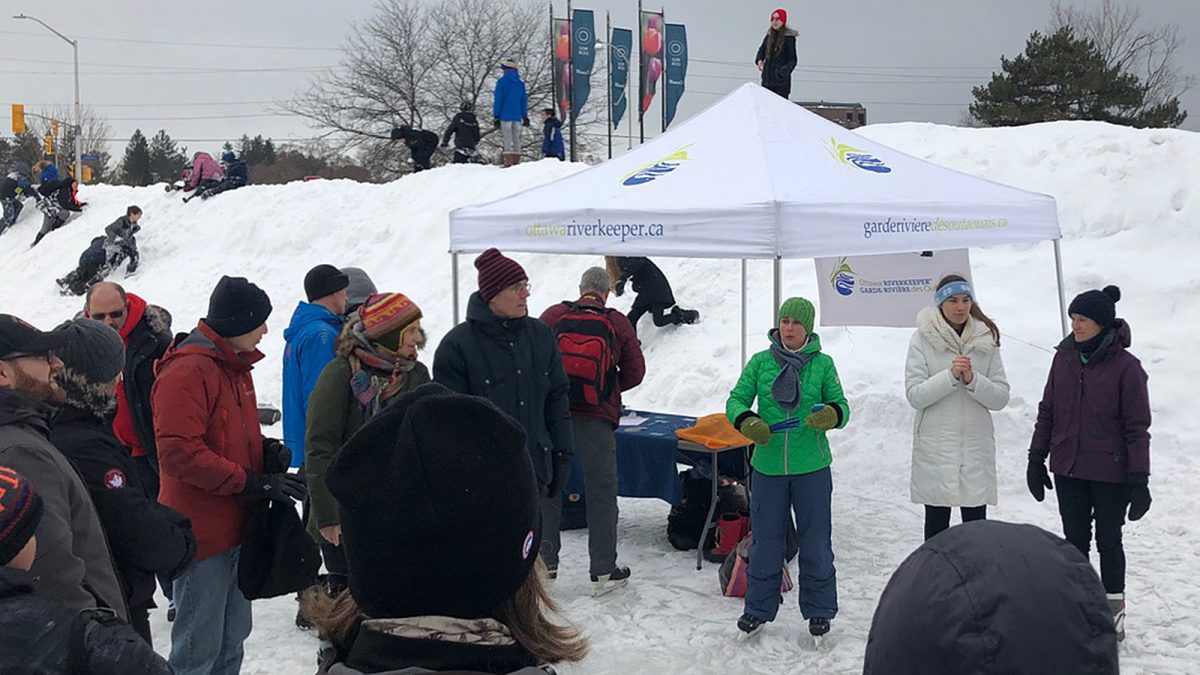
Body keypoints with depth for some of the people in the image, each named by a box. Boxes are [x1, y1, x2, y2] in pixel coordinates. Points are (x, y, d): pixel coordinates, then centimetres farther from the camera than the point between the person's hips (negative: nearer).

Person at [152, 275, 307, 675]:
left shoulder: (235, 365, 13)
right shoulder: (187, 371, -18)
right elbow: (177, 451, -25)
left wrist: (263, 448, 4)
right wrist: (251, 481, -23)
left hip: (236, 526, 10)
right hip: (201, 532, -10)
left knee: (232, 639, 20)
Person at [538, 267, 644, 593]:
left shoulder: (553, 315, 0)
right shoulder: (619, 323, -2)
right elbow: (634, 372, 2)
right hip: (597, 419, -1)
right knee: (602, 493, 7)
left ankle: (544, 564, 18)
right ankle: (604, 571, 10)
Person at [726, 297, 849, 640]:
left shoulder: (823, 364, 0)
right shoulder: (760, 362, 2)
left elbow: (841, 405, 3)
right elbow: (736, 400, 4)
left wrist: (831, 415, -20)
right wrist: (747, 421, -17)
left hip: (812, 467, -1)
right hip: (767, 466, 1)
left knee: (815, 540, 7)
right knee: (766, 540, 9)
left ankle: (819, 610, 22)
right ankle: (759, 608, 24)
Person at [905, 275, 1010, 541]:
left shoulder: (986, 339, 4)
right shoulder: (923, 338, -3)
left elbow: (1001, 397, 1)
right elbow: (914, 395, -9)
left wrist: (972, 380, -16)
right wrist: (951, 376, -21)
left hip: (976, 447, 2)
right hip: (935, 447, -2)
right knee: (936, 523, 8)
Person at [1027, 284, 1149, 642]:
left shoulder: (1125, 366, -13)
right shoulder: (1065, 357, 1)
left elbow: (1137, 427, -11)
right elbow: (1047, 411, 8)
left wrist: (1139, 479, -13)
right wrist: (1036, 458, 8)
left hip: (1110, 473, -4)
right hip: (1068, 469, 4)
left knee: (1108, 541, 10)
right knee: (1074, 539, 12)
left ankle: (1113, 609, 25)